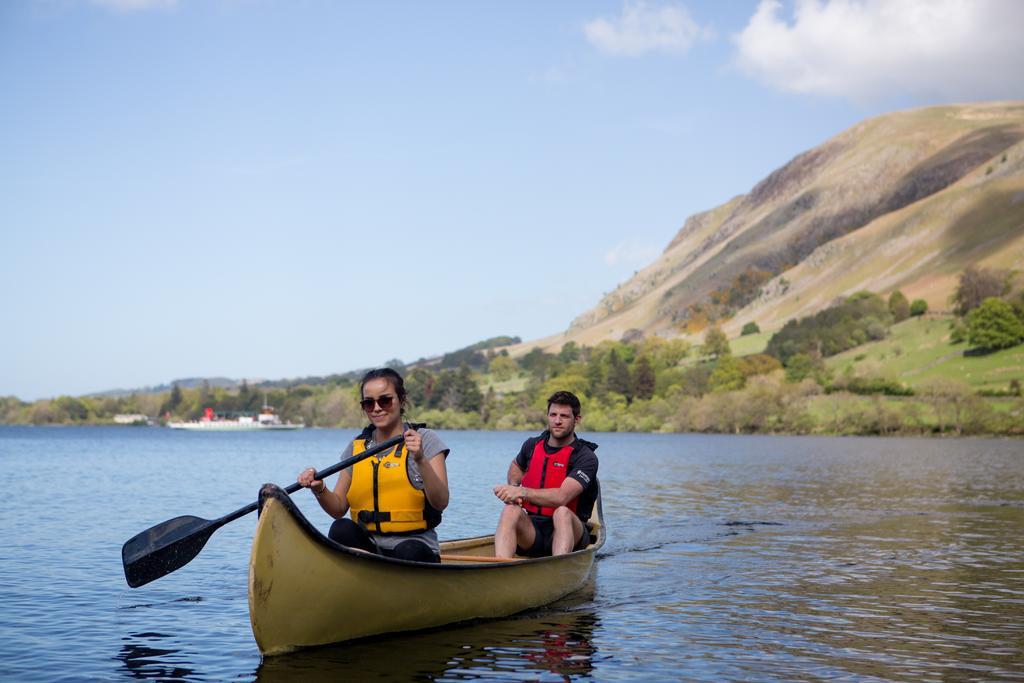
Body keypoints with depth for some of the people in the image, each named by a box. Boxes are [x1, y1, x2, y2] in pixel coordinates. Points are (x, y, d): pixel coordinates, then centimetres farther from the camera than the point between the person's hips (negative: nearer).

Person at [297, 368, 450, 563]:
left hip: (416, 546, -3)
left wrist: (421, 460, -25)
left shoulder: (426, 440, -1)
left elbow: (441, 503, -11)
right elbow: (338, 509, 11)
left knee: (408, 551, -36)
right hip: (366, 546, 3)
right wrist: (319, 490, -10)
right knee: (341, 529, -27)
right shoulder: (356, 447, 12)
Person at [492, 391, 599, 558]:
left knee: (562, 513, -36)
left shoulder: (585, 457, -8)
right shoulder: (532, 445, 9)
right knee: (511, 511, -29)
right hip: (531, 530, 3)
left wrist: (522, 492, -29)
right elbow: (516, 466, 35)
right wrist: (513, 487, 13)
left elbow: (561, 497, -24)